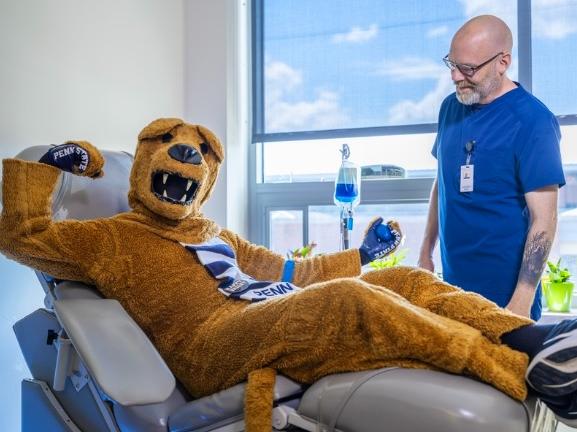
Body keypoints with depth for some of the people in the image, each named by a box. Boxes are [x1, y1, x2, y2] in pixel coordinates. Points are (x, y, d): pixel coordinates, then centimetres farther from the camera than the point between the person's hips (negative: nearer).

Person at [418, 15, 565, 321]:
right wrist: (426, 253, 11)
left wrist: (521, 303, -20)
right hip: (453, 285, 6)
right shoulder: (451, 106, 3)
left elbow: (544, 220, -18)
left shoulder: (532, 121, -16)